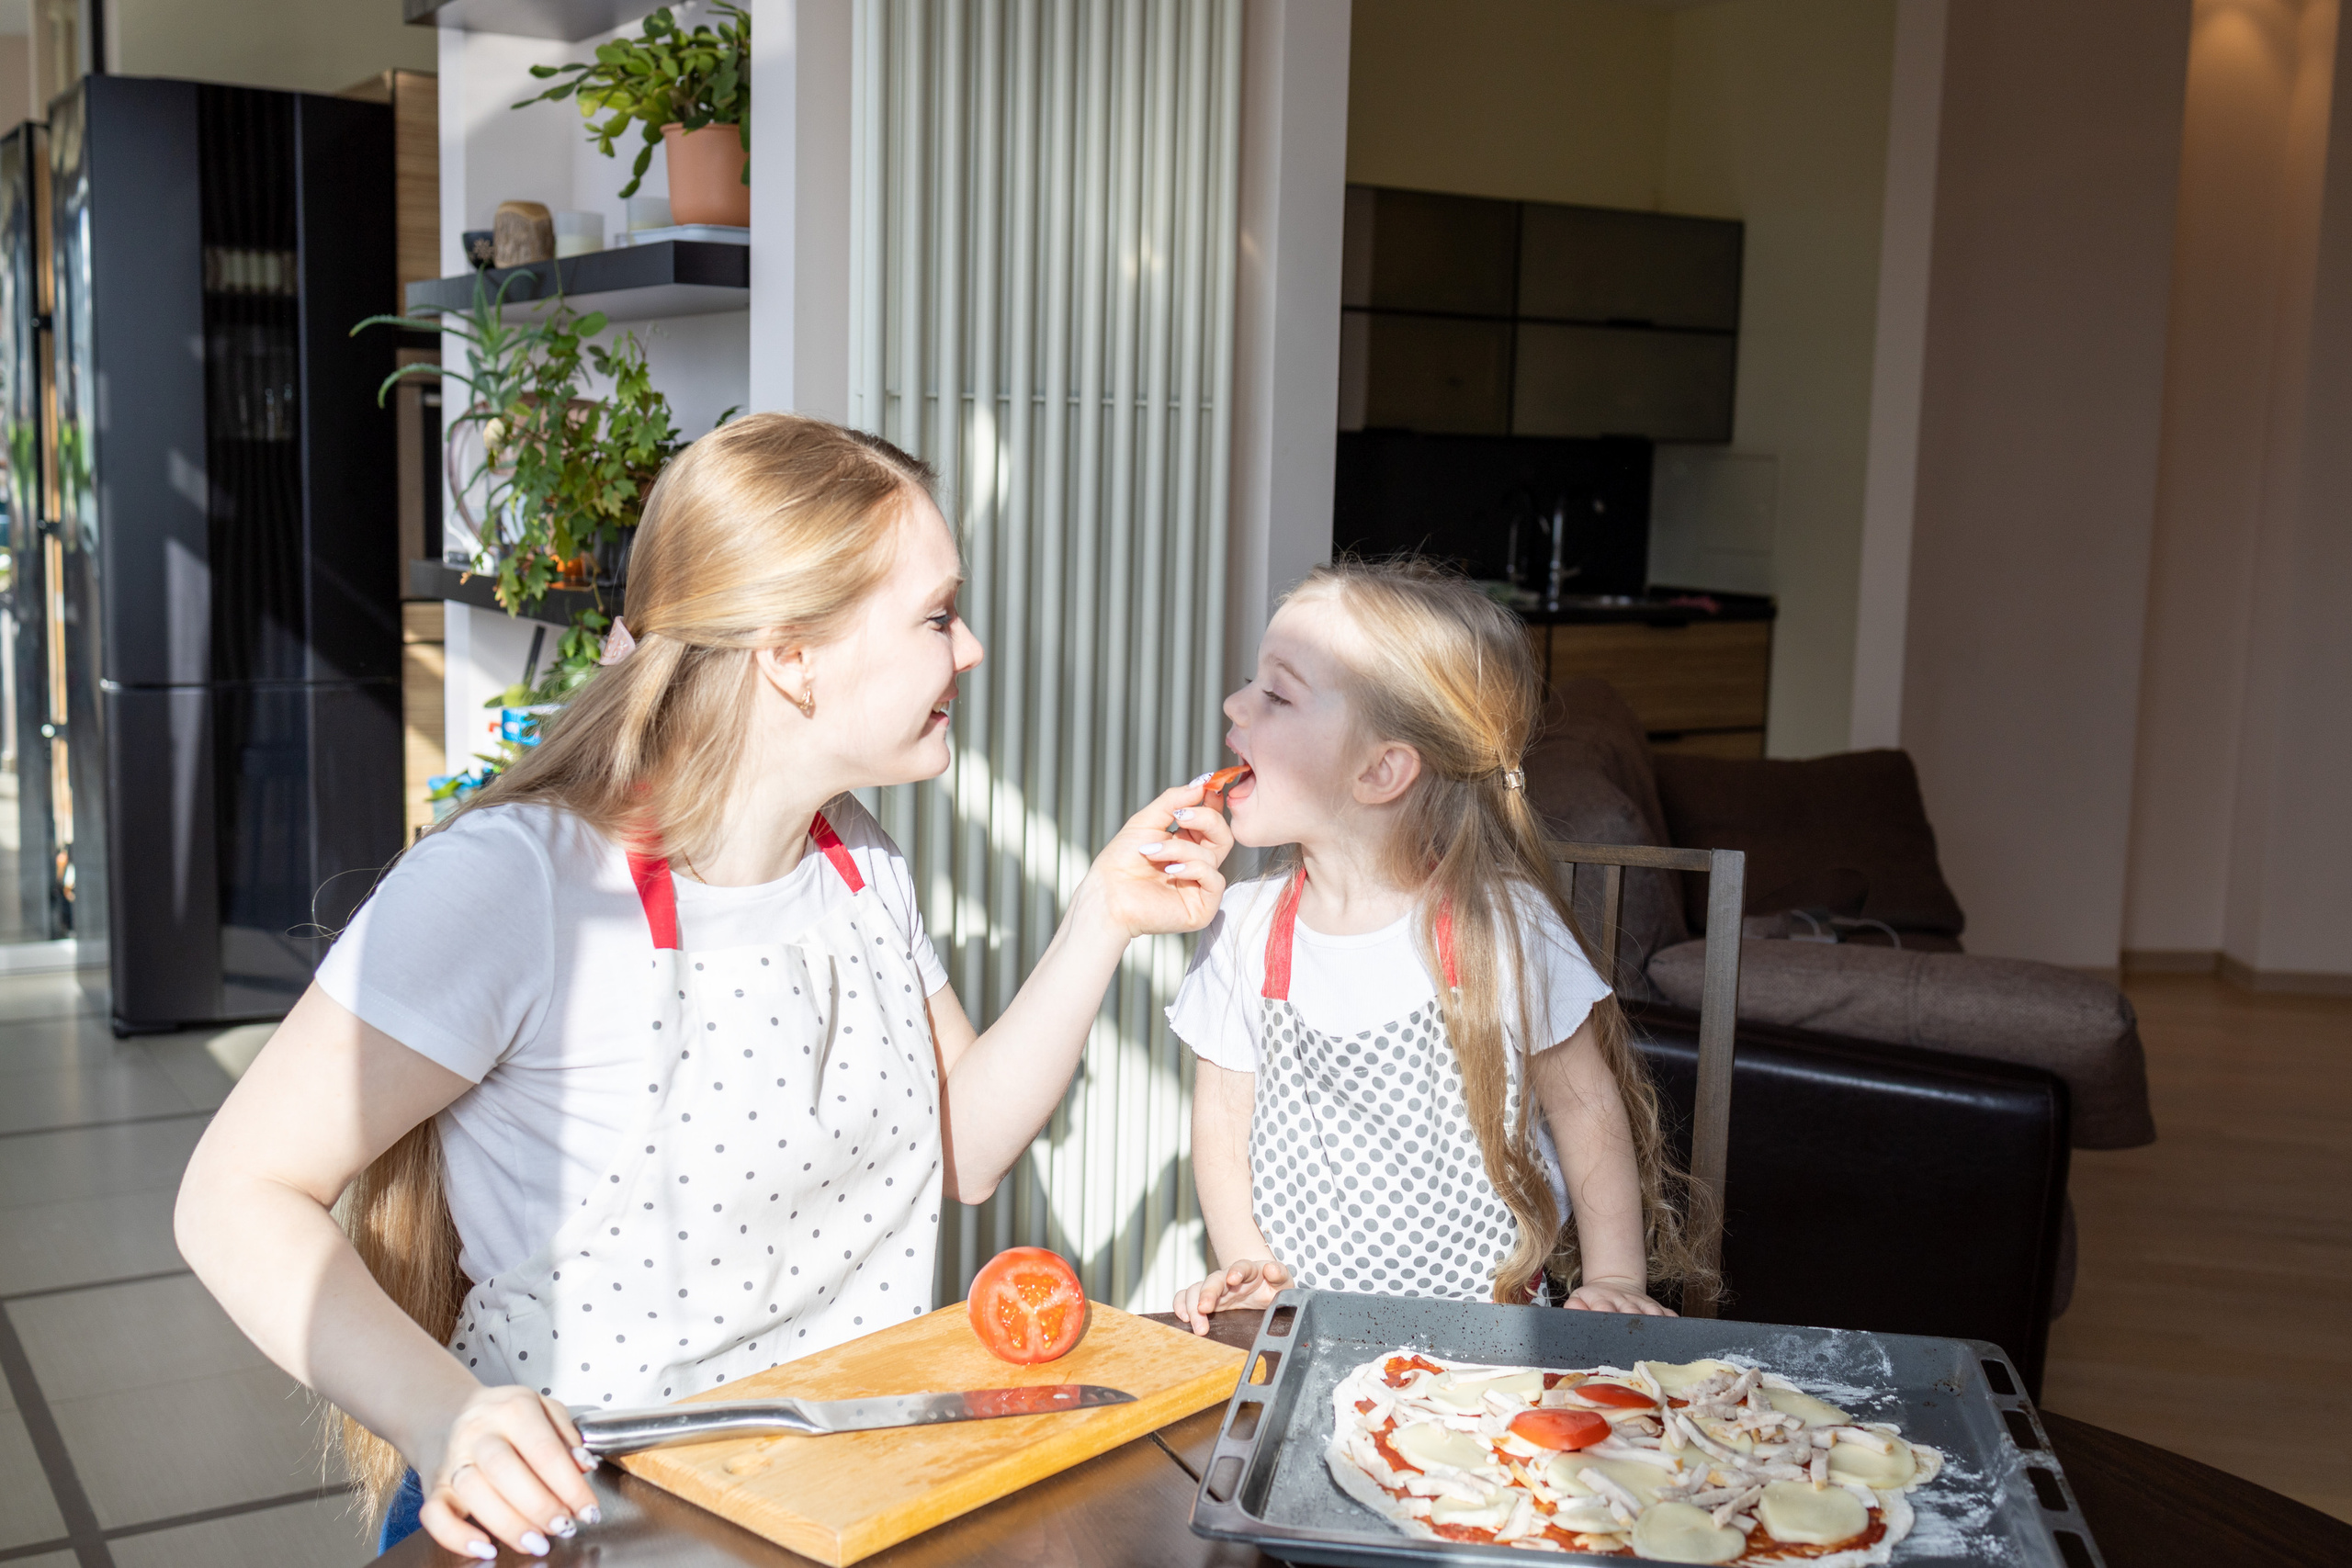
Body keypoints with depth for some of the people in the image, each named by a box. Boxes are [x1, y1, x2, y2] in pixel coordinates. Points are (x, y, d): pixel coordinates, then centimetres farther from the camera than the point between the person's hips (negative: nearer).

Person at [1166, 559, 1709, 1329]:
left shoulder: (1499, 923, -10)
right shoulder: (1248, 926, -2)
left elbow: (1586, 1108, -1)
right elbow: (1223, 1113, 8)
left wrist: (1614, 1285, -1)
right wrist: (1247, 1266, -2)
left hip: (1485, 1321, -2)